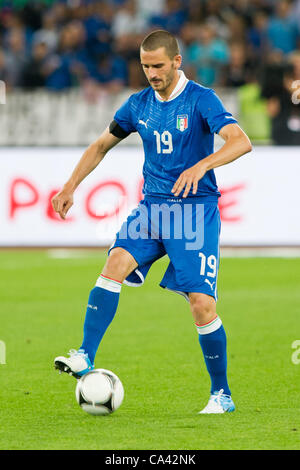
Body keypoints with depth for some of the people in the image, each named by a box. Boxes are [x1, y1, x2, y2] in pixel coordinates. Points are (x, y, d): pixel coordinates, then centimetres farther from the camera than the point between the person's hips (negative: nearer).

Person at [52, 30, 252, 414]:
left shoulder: (201, 99, -9)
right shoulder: (139, 104, 7)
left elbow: (240, 141, -23)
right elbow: (102, 144, 22)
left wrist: (201, 166, -38)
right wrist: (71, 186, 13)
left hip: (195, 209, -4)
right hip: (152, 207, 4)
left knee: (202, 304, -10)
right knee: (116, 262, -23)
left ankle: (222, 395, 6)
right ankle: (85, 357, -27)